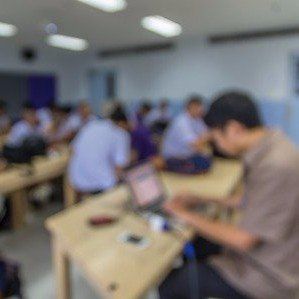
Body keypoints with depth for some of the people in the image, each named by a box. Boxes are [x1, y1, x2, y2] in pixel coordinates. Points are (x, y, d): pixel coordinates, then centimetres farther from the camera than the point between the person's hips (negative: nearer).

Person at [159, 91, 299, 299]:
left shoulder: (275, 166, -31)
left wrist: (188, 215, -15)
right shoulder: (270, 147, -3)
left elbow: (243, 239, -25)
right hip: (258, 254, 8)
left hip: (265, 276, -8)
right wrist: (202, 200, 5)